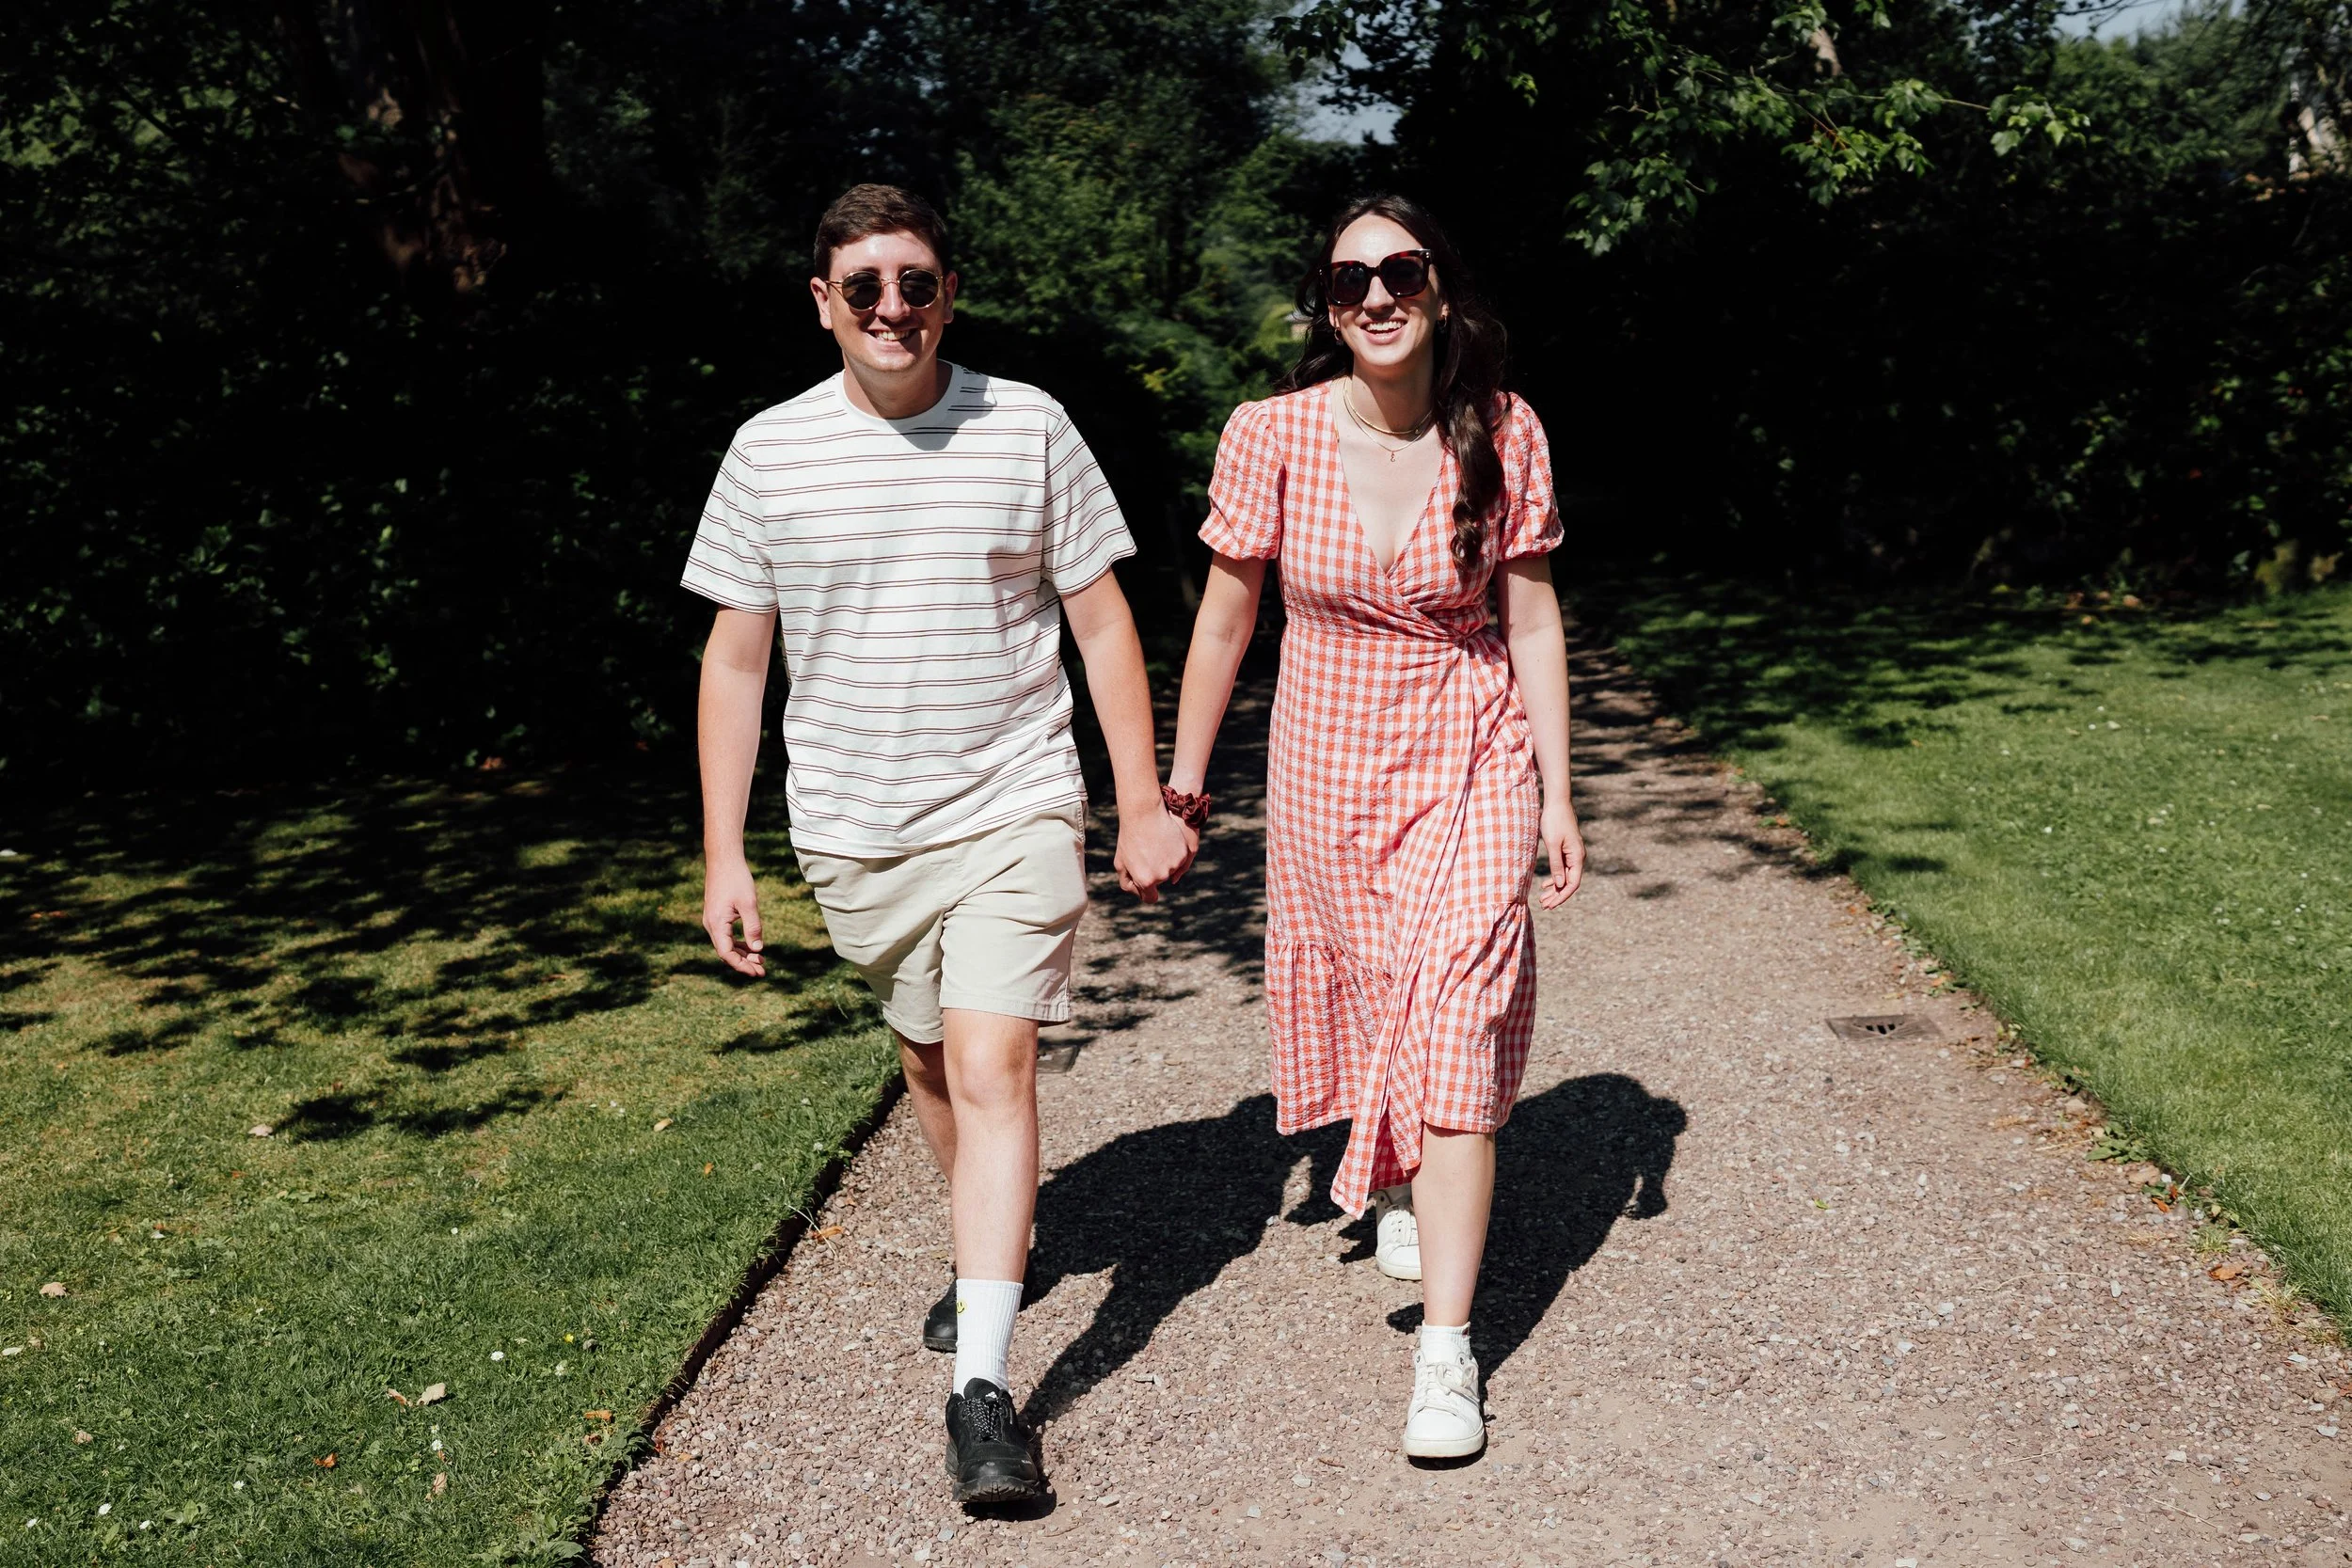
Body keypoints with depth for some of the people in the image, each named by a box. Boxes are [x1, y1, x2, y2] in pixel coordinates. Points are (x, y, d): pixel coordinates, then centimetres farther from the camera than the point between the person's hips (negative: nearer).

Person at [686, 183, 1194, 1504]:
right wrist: (724, 852, 1)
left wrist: (1145, 805, 2)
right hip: (855, 828, 3)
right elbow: (736, 660, 3)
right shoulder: (770, 452, -1)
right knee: (929, 1058, 19)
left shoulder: (1031, 429, -4)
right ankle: (996, 1244, 46)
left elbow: (1103, 623, 3)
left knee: (993, 1068, -13)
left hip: (1013, 811, -2)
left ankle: (983, 1386, -9)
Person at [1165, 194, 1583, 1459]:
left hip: (1470, 759, -1)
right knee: (1361, 991, 16)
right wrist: (1181, 782, 4)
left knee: (1454, 1023, -11)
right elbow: (1226, 613, 0)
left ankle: (1445, 1348, -5)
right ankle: (1397, 1178, 51)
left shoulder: (1503, 431, -8)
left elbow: (1531, 617, -2)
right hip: (1325, 766, 1)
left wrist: (1557, 792, -3)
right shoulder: (1273, 435, -10)